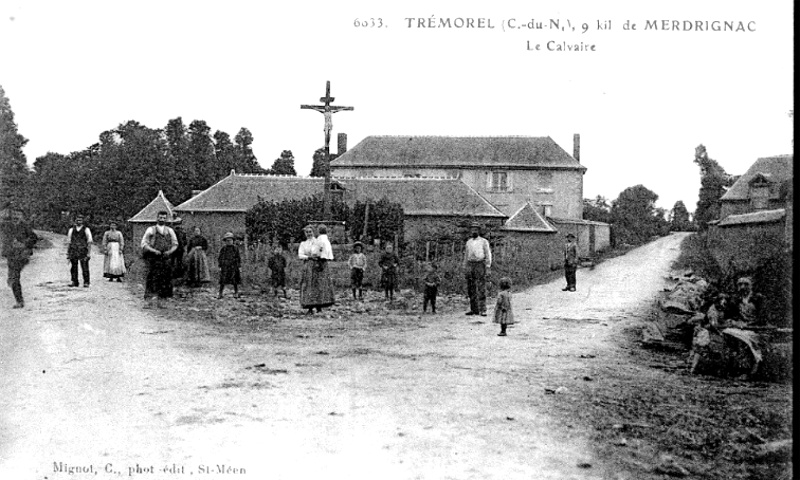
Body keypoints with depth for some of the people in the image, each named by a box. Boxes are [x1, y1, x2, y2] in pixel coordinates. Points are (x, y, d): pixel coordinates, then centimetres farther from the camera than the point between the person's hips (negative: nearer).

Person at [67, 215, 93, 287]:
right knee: (73, 267, 3)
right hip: (73, 251, 3)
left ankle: (86, 283, -2)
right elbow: (68, 241, 14)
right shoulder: (71, 230, 13)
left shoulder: (86, 229, 4)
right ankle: (74, 282, 10)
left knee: (84, 267, -6)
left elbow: (89, 242, 1)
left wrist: (89, 253, -6)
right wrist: (68, 253, 9)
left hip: (83, 251, -3)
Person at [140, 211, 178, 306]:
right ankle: (148, 300, -4)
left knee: (164, 280, 3)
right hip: (153, 258, -3)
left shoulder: (170, 231, 12)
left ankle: (159, 301, 11)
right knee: (152, 279, -7)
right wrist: (154, 251, -16)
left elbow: (175, 244, 13)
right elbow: (144, 244, -2)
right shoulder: (150, 230, 2)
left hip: (165, 258, 3)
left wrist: (169, 252, -7)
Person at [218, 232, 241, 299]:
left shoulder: (235, 248, 3)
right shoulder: (223, 248, 2)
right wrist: (220, 267, 2)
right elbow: (220, 258, 7)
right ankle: (220, 294, 3)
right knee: (222, 281, -2)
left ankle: (236, 293, 10)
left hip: (234, 267, 0)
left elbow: (238, 258, 7)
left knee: (235, 281, 1)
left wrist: (239, 267, 3)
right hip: (225, 267, 0)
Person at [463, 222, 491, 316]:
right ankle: (474, 309, 12)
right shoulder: (468, 242, 16)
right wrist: (465, 268, 15)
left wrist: (487, 267, -9)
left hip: (480, 265, -5)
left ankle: (482, 310, -8)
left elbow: (488, 255, 0)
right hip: (470, 265, 5)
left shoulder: (484, 241, 2)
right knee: (471, 289, 5)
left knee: (481, 289, -8)